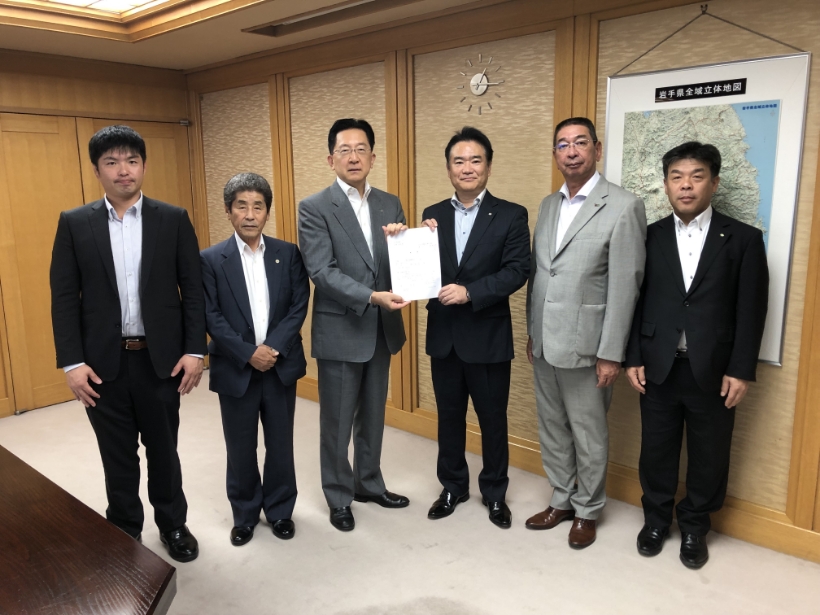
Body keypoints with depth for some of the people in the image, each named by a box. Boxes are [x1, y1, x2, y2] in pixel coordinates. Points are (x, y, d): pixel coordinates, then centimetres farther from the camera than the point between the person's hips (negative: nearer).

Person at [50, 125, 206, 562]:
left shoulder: (173, 219, 0)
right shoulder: (74, 224, 1)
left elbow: (193, 288, -1)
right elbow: (64, 297, -1)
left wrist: (195, 349, -7)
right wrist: (71, 362, -7)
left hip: (161, 358, 0)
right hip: (103, 363, 1)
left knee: (163, 451, 14)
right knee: (118, 458, 14)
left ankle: (173, 524, 35)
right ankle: (125, 534, 34)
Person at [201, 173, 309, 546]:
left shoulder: (288, 254, 1)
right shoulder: (211, 259, -3)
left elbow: (299, 305, -3)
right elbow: (211, 317, -7)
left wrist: (273, 347, -14)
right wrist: (248, 353, -16)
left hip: (281, 366, 1)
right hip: (235, 370, -1)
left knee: (280, 445, 12)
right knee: (240, 449, 11)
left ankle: (280, 510, 31)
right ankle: (244, 514, 31)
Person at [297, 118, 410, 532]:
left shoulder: (390, 205, 7)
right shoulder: (314, 208, -9)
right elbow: (322, 271, -18)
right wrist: (371, 297, -29)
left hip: (382, 329, 5)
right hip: (340, 331, -5)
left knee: (372, 417, 19)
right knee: (337, 423, 9)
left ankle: (369, 484, 37)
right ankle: (339, 497, 27)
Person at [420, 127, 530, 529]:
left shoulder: (511, 216, -5)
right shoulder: (432, 216, 6)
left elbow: (517, 271, -14)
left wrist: (470, 292, -24)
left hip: (488, 336, -3)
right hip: (443, 336, 3)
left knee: (493, 420, 11)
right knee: (449, 417, 16)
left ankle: (495, 494, 31)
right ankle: (453, 487, 35)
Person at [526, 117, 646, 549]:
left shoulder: (623, 206, -11)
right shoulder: (548, 205, 10)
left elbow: (624, 286, -14)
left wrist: (611, 354, -15)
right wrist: (531, 333, 13)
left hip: (584, 345, -6)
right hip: (544, 344, 6)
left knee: (588, 435, 9)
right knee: (552, 428, 17)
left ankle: (587, 510, 28)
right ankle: (561, 501, 34)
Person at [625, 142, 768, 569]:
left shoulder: (743, 239, -1)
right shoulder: (648, 237, 3)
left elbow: (751, 311, -3)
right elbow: (635, 302, 3)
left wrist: (741, 370, -7)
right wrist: (633, 358, -2)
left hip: (713, 371, -1)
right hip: (659, 368, 1)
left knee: (708, 456, 11)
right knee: (656, 450, 12)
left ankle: (694, 528, 32)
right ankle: (656, 520, 33)